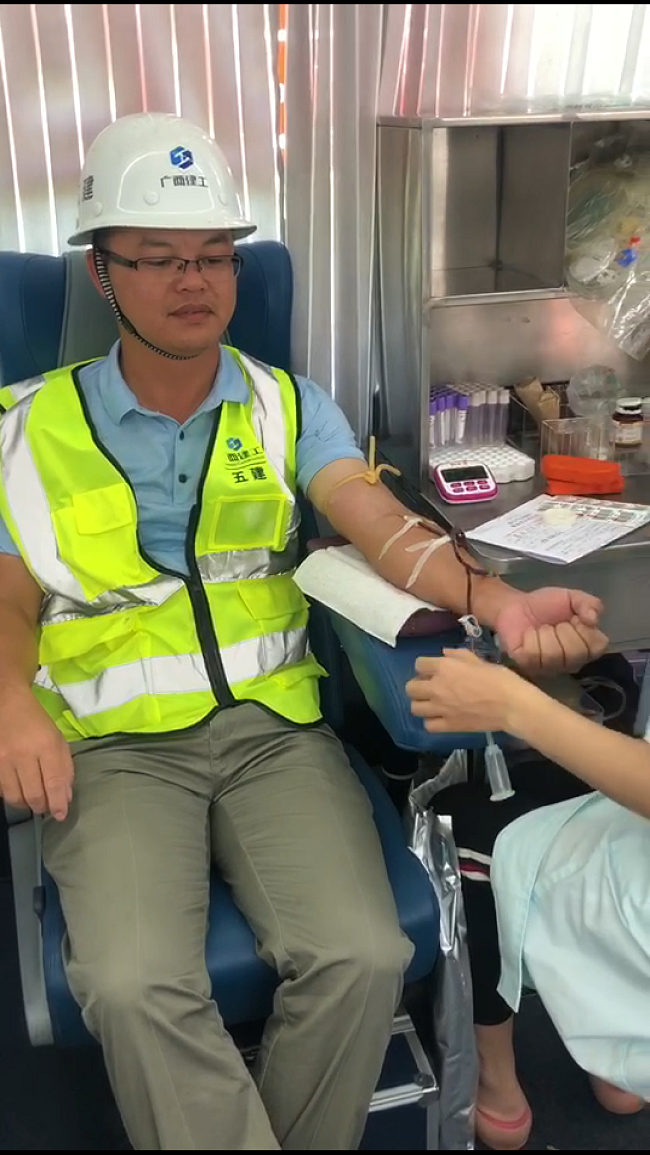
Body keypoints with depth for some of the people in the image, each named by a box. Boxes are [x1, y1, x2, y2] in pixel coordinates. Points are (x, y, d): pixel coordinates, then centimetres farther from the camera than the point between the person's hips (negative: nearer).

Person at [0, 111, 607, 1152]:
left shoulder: (288, 406, 9)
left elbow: (377, 519, -7)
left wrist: (492, 599, -27)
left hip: (275, 725, 1)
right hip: (113, 744, 0)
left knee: (364, 957, -19)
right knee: (134, 985, -25)